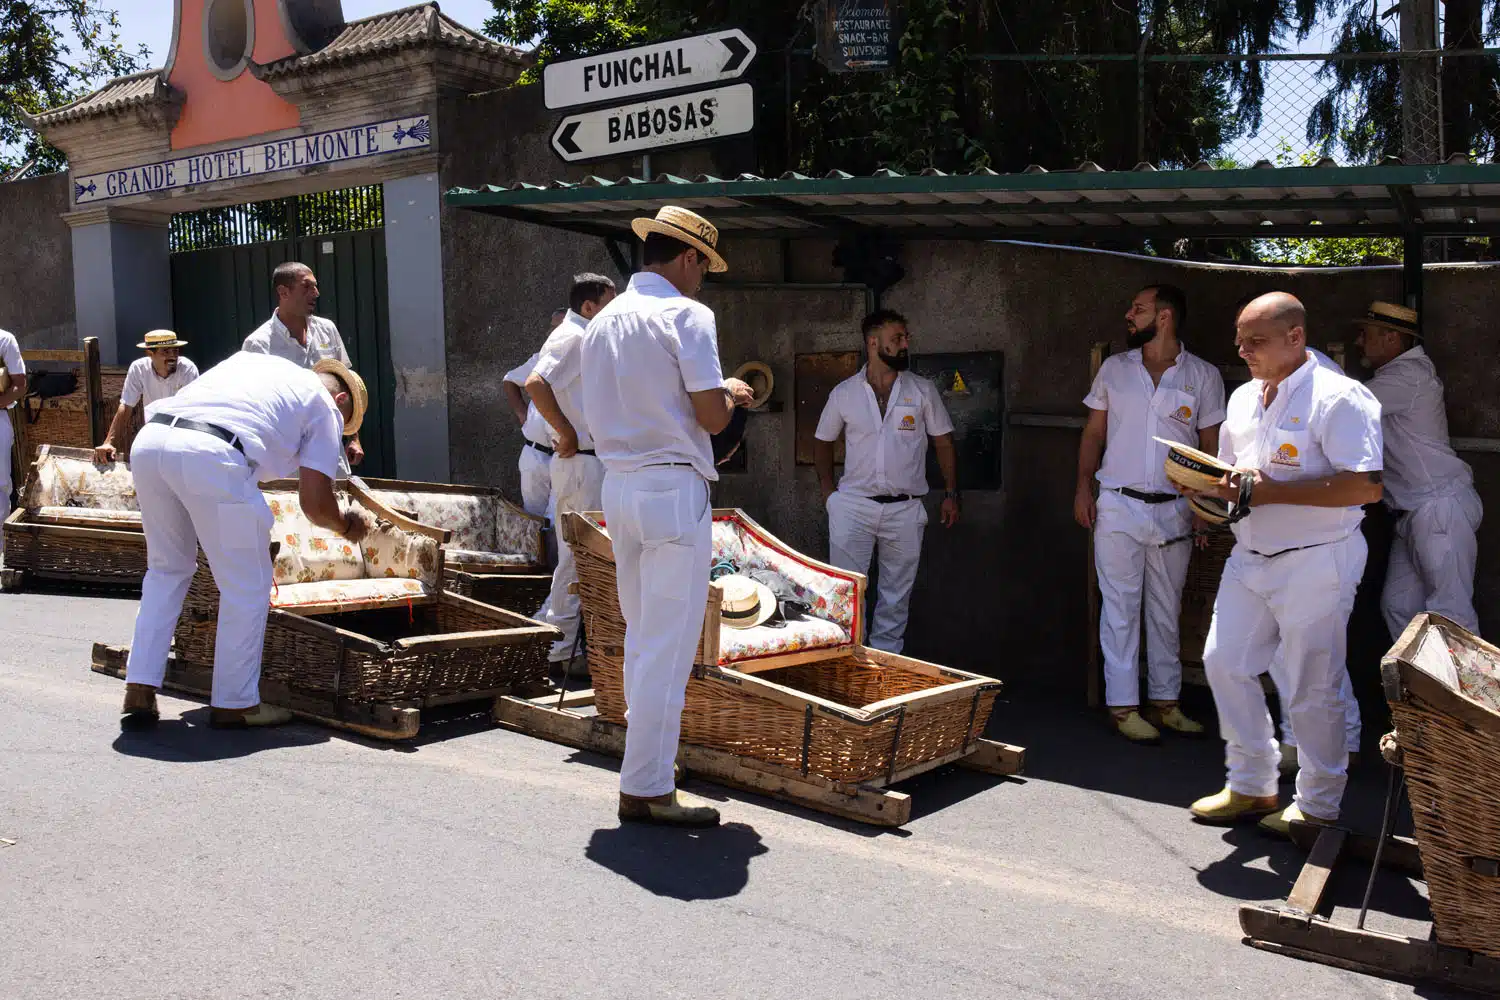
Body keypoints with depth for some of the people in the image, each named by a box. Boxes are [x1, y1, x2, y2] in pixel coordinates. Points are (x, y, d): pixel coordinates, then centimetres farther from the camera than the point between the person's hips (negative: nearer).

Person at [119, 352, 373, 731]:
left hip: (148, 438, 7)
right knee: (246, 585, 10)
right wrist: (348, 526, 30)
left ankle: (139, 692, 22)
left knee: (166, 568, 24)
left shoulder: (251, 359, 36)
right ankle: (234, 704, 17)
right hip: (211, 456, -7)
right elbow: (315, 503, 10)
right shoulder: (326, 407, 17)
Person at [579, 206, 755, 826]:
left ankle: (646, 757, 24)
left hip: (618, 485, 8)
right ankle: (647, 788, 2)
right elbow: (711, 417, -14)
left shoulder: (603, 321, 15)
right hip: (674, 490, -8)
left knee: (640, 636, 16)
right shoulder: (686, 315, -9)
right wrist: (731, 394, 9)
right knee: (669, 646, -3)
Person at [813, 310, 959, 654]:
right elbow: (823, 441, 14)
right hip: (853, 505, -1)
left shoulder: (923, 390, 3)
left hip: (905, 509, 1)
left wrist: (951, 494, 2)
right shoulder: (844, 393, 3)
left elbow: (944, 442, 8)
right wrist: (828, 490, 5)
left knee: (896, 594, 8)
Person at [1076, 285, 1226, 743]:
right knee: (1121, 606, 1)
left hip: (1174, 510, 0)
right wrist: (1083, 486, -1)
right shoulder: (1114, 369, 6)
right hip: (1118, 505, 0)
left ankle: (1165, 700, 21)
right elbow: (1093, 433, 10)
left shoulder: (1203, 375, 2)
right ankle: (1122, 705, 7)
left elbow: (1211, 445, 5)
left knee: (1167, 609, 10)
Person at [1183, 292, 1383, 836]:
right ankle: (1251, 786, 24)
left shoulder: (1337, 398, -14)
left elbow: (1367, 486, -23)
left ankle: (1318, 806, 19)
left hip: (1315, 563, -8)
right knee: (1225, 663, 8)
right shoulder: (1243, 398, 12)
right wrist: (1210, 485, -3)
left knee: (1309, 688, 1)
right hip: (1249, 560, 8)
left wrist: (1271, 491, -25)